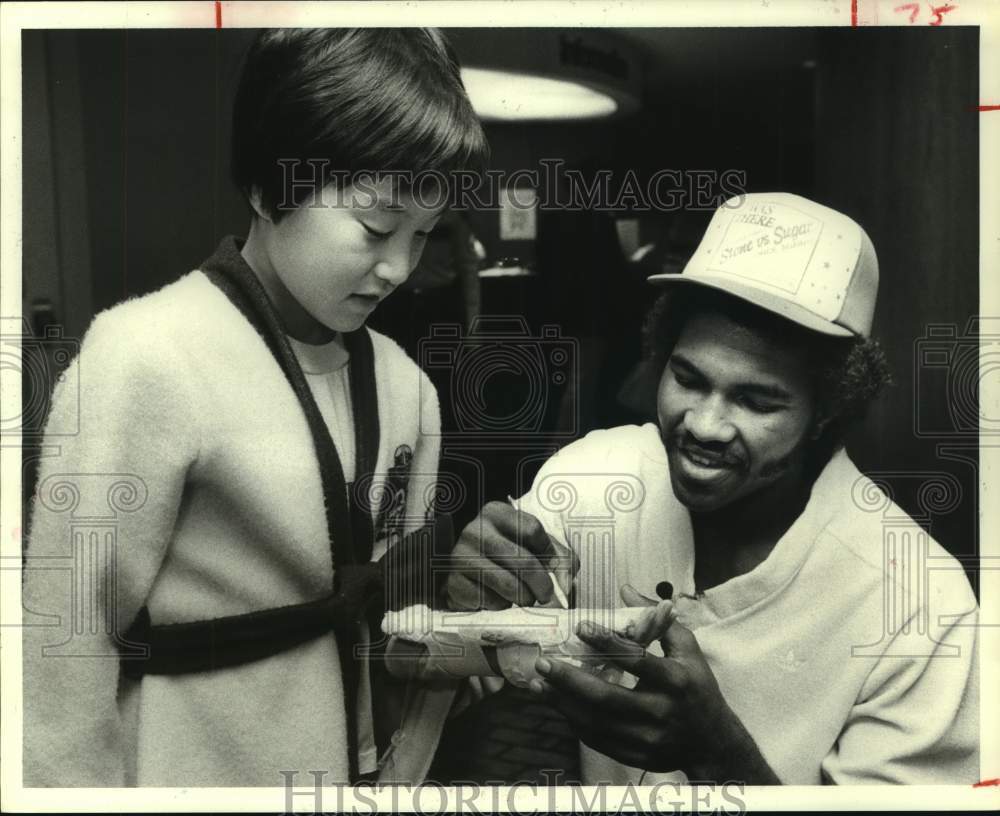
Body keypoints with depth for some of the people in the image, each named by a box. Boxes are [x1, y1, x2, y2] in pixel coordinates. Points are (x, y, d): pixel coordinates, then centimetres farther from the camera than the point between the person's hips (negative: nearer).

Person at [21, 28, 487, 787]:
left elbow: (394, 613, 4)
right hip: (202, 771, -5)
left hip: (362, 762, 5)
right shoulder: (145, 361, -22)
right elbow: (66, 656, -17)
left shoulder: (405, 384, -5)